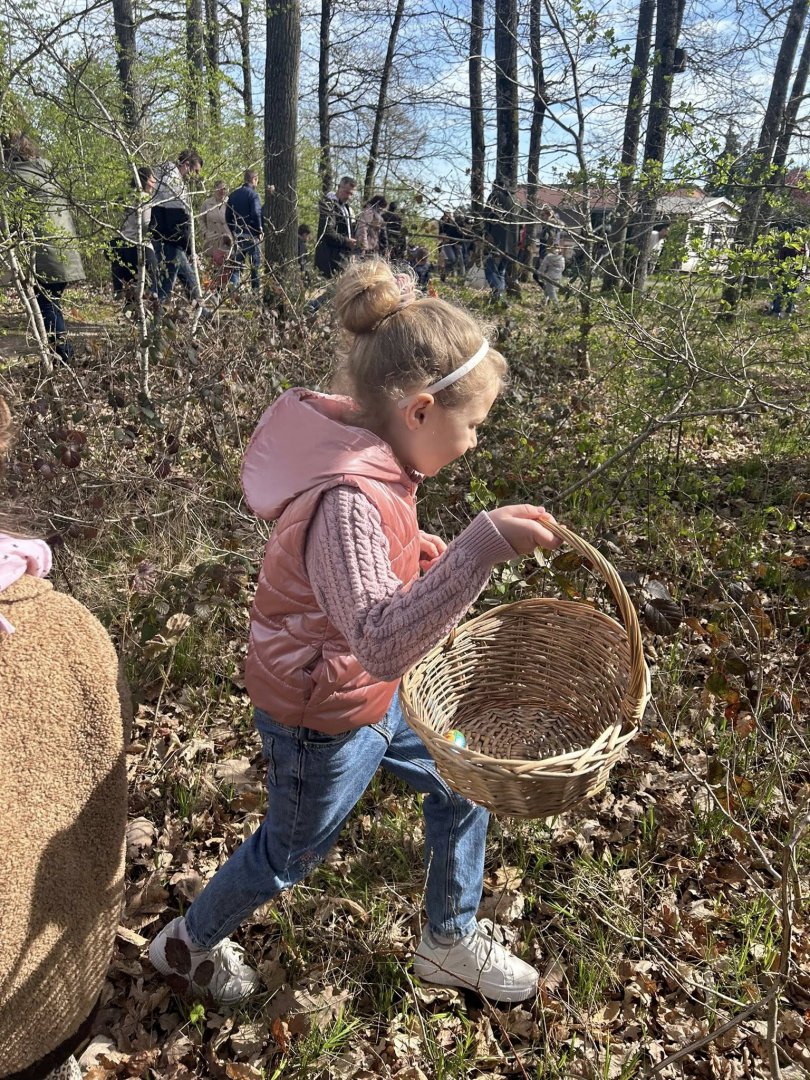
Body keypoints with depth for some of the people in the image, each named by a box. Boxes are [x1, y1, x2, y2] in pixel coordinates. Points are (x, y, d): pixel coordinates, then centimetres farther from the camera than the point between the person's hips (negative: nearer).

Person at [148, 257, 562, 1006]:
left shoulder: (365, 451, -8)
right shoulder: (347, 498, -36)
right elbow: (384, 642, -45)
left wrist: (422, 553, -3)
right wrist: (483, 546, -51)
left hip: (375, 692, 8)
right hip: (324, 719, -8)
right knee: (291, 853, 20)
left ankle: (452, 945, 45)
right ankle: (188, 945, 52)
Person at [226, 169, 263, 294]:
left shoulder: (233, 195, 11)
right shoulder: (253, 194, -8)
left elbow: (228, 216, 12)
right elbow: (256, 213, -18)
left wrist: (233, 231, 18)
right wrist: (259, 231, -9)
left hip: (237, 234, 6)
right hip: (251, 234, -6)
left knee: (237, 264, 9)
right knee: (255, 263, 3)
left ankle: (232, 287, -2)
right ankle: (255, 290, 3)